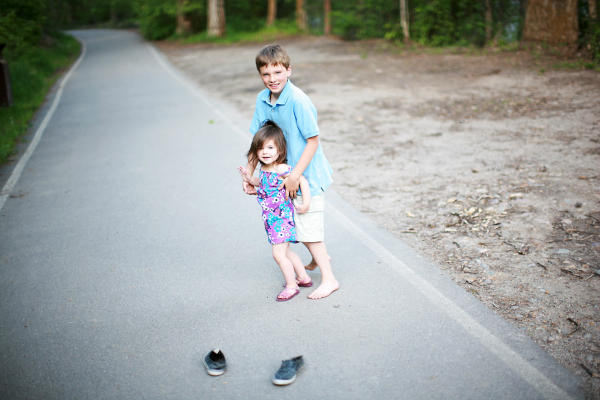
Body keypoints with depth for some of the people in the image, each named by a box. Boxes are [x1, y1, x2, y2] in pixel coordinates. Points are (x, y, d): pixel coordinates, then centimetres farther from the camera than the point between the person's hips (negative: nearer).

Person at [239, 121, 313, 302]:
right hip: (272, 219, 9)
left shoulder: (282, 169, -22)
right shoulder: (264, 169, 3)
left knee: (279, 253, -8)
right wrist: (250, 179, 6)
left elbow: (302, 181, -22)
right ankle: (303, 278, 36)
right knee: (285, 251, 20)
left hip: (283, 216, -9)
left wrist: (306, 203, -23)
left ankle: (291, 286, 9)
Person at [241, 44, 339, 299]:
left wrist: (295, 177, -21)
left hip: (308, 174, -8)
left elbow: (313, 141, -21)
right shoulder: (262, 99, -2)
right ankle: (320, 258, 45)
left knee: (307, 228, -2)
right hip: (288, 172, 8)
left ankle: (328, 279, 13)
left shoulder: (298, 101, -24)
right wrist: (248, 173, 2)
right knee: (296, 223, 20)